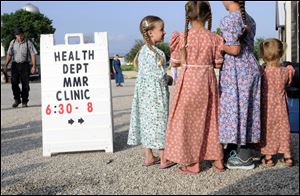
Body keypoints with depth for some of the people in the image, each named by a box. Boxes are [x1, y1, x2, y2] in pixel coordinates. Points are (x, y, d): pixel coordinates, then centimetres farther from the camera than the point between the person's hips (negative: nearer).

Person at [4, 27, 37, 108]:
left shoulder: (28, 43, 1)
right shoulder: (12, 43, 11)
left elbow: (33, 54, -1)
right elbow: (9, 54, 16)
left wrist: (34, 66, -9)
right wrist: (6, 65, 9)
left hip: (25, 65, -2)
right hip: (15, 64, 2)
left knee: (25, 84, 0)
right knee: (14, 83, -6)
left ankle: (24, 102, 9)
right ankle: (17, 99, 12)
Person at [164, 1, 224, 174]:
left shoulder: (182, 38, -9)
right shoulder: (214, 38, -4)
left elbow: (175, 63, -2)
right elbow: (218, 63, 2)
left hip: (188, 81, -3)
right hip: (207, 82, 3)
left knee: (188, 120, 7)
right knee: (210, 119, 15)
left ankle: (193, 163, 11)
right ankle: (218, 160, 23)